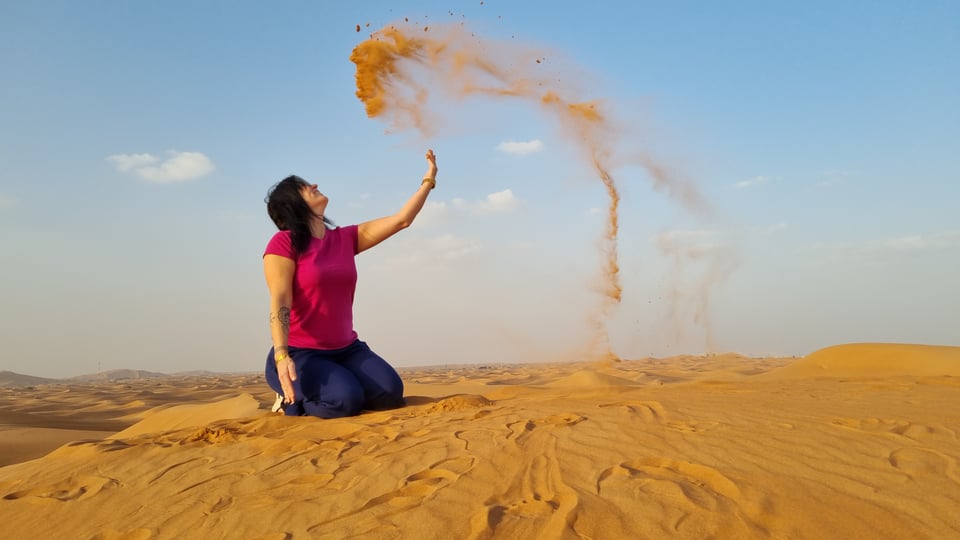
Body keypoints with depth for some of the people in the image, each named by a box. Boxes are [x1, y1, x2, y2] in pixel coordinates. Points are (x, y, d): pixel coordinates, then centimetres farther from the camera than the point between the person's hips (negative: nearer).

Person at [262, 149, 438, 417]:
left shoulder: (345, 239, 8)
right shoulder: (284, 243, -10)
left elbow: (402, 220, 8)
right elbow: (279, 303, -19)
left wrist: (429, 179, 9)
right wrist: (281, 356, -31)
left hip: (346, 350, 6)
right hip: (300, 354, -6)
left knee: (390, 393, -16)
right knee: (346, 400, -29)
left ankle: (333, 387, 12)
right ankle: (293, 399, 2)